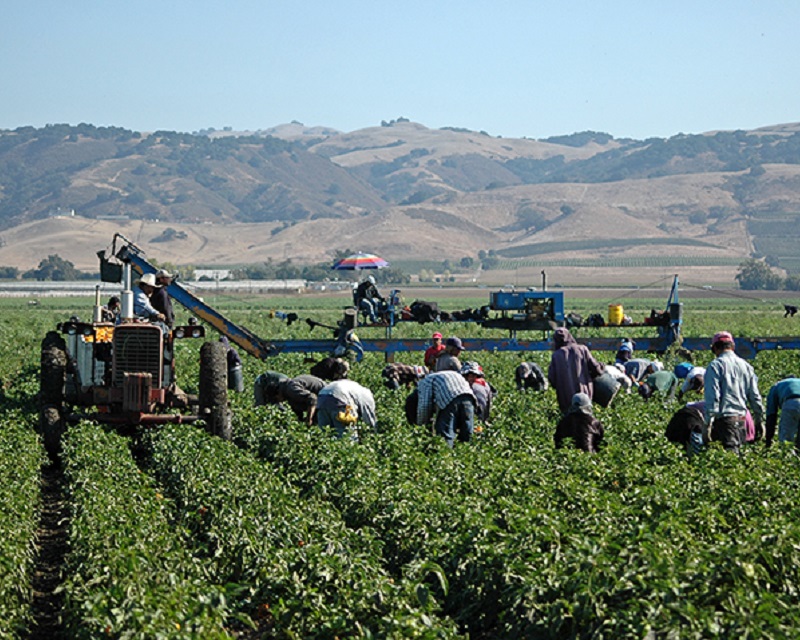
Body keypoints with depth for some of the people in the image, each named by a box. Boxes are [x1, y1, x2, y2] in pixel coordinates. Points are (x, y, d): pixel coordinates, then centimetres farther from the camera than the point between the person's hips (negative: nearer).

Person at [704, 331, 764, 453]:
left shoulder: (715, 365, -5)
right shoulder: (746, 366, 13)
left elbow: (712, 396, -12)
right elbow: (755, 396, 15)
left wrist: (708, 422, -11)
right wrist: (759, 420, 21)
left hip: (724, 418, -6)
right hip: (742, 418, 6)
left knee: (730, 452, -14)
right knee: (737, 450, 12)